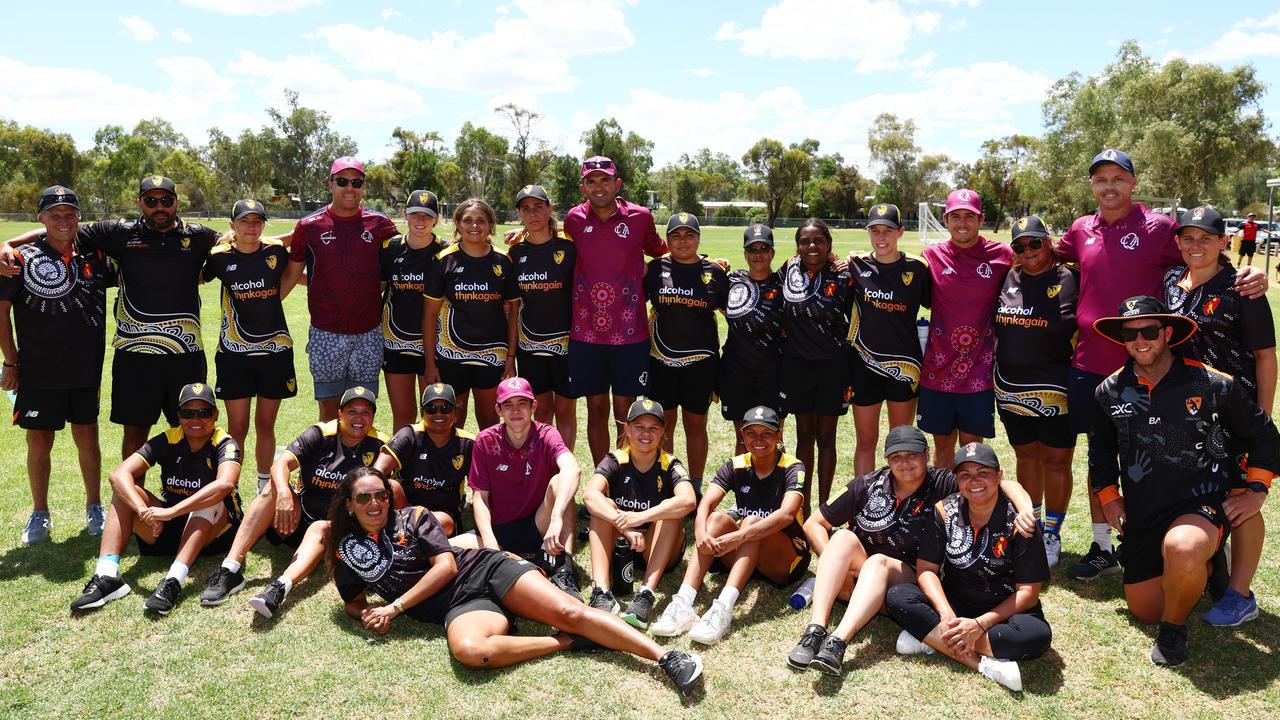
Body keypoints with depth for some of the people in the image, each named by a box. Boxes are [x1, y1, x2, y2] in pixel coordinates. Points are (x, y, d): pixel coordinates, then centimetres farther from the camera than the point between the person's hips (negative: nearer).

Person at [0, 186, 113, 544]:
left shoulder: (95, 256, 3)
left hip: (86, 369, 2)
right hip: (38, 371, -2)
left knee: (87, 437, 10)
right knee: (39, 441, 7)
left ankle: (94, 508, 24)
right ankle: (39, 514, 22)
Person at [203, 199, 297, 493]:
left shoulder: (276, 252, 0)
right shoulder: (220, 257, -3)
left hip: (275, 350, 1)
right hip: (235, 353, -1)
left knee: (265, 425, 11)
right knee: (237, 428, 1)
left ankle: (265, 486, 24)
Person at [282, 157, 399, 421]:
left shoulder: (380, 225, 2)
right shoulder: (309, 226, 0)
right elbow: (291, 276, 8)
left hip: (369, 334, 1)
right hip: (326, 335, -1)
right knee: (329, 413, 7)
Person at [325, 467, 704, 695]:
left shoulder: (413, 517, 4)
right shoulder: (346, 551, 11)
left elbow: (446, 566, -3)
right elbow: (353, 601, 25)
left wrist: (395, 606, -6)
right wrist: (369, 614, 0)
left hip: (485, 568, 0)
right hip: (457, 606, 0)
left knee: (569, 611, -19)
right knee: (470, 650, -38)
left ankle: (668, 657, -21)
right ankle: (569, 641, -20)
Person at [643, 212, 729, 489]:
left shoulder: (714, 272, 3)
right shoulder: (656, 268, 2)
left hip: (700, 361, 0)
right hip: (661, 360, 1)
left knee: (696, 425, 9)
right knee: (663, 424, 9)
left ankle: (695, 488, 21)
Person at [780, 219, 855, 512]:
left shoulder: (842, 276, -6)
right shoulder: (789, 271, 2)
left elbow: (857, 319, -4)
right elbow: (779, 315, 12)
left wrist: (847, 352, -8)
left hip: (832, 366, -2)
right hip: (797, 364, 2)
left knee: (826, 437, 7)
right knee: (804, 436, 11)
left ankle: (823, 507, 18)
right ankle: (804, 506, 20)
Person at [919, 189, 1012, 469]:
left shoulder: (1002, 255, -2)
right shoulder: (932, 255, 1)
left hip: (978, 372, -1)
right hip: (937, 369, 1)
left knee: (972, 446, 7)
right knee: (942, 443, 13)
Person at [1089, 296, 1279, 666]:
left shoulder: (1214, 385, -9)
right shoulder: (1110, 392, 1)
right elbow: (1101, 449, 19)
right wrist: (1108, 496, 12)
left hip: (1200, 505, -4)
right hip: (1140, 516, 4)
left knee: (1182, 548, -41)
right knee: (1144, 612, 11)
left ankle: (1174, 628, -10)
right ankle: (1201, 567, 41)